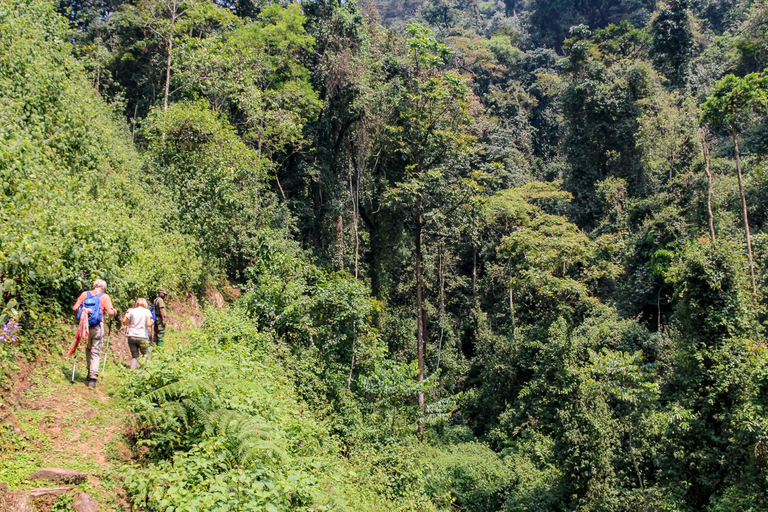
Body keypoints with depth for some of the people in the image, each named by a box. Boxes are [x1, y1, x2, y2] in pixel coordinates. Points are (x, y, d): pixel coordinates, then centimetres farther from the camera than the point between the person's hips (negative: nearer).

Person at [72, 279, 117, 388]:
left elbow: (74, 308, 3)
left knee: (88, 349, 24)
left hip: (85, 326, 3)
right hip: (97, 327, -3)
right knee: (96, 353, 1)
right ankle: (92, 379, -6)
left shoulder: (85, 294, 7)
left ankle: (90, 373, 27)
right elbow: (110, 312, -11)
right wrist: (115, 311, 10)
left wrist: (79, 316, 22)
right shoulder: (104, 297, -2)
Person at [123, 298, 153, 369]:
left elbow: (124, 322, 12)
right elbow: (149, 324, -10)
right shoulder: (147, 311, 0)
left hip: (132, 336, 2)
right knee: (146, 355, 5)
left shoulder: (132, 311, 6)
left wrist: (126, 313, 22)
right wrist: (152, 322, 11)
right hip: (142, 337, -2)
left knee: (134, 356, 7)